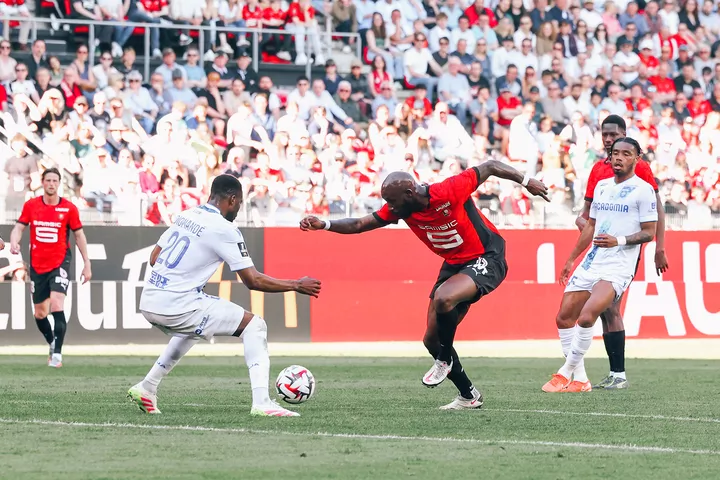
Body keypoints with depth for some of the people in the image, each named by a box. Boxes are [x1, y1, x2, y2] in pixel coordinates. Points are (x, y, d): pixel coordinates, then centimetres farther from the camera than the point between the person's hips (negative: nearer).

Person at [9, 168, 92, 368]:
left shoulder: (69, 208, -2)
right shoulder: (30, 205, 2)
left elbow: (79, 235, 5)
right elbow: (19, 227, 3)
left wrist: (87, 264, 3)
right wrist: (14, 242, -21)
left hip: (60, 263, -3)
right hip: (37, 266, 3)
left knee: (57, 305, -22)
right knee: (40, 314, 10)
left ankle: (57, 353, -19)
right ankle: (52, 344, 35)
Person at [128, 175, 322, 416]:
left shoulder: (185, 216, 12)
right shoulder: (224, 229, -10)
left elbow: (154, 258, 18)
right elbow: (253, 280, -8)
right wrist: (296, 285, 2)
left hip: (148, 301, 8)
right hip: (176, 306, -8)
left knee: (190, 331, 39)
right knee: (254, 324, 0)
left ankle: (146, 389, 34)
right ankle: (262, 403, -12)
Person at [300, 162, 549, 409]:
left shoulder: (450, 191, -27)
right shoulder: (400, 209, -9)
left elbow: (489, 167, -14)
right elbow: (359, 225, -4)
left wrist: (526, 181, -5)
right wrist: (323, 224, -18)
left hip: (487, 260, -8)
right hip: (454, 265, 8)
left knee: (443, 299, -34)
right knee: (432, 340, 4)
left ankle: (444, 360, -8)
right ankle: (469, 396, 20)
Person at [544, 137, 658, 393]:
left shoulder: (643, 190, -5)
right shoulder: (602, 186, 16)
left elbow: (649, 232, -7)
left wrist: (619, 241, -21)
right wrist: (571, 259, 24)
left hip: (619, 266, -8)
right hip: (592, 262, 8)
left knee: (586, 317, -24)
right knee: (564, 317, 3)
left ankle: (567, 371, -9)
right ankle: (579, 379, 11)